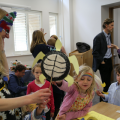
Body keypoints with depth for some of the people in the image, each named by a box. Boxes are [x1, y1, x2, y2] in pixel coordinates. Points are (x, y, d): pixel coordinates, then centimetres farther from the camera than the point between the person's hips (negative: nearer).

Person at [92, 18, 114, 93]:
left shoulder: (109, 36, 10)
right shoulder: (98, 37, -15)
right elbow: (95, 52, -16)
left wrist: (110, 56, 10)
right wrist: (102, 61, -14)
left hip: (109, 61, 8)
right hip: (103, 62, -8)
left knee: (108, 81, 15)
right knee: (105, 82, -1)